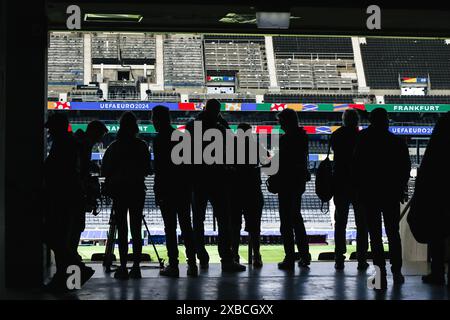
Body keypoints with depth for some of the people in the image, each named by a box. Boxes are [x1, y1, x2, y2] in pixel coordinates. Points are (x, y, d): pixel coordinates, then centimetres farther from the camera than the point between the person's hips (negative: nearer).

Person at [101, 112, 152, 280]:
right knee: (136, 229, 5)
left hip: (119, 191, -1)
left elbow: (105, 170, -2)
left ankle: (123, 267, -3)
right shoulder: (142, 146, -3)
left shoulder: (114, 147, -4)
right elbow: (147, 170, -1)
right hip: (137, 190, 1)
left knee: (122, 229, 2)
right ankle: (136, 266, 2)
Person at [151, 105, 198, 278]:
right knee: (186, 226, 10)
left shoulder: (159, 139, -9)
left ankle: (173, 265, -3)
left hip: (167, 189, -6)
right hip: (184, 188, 6)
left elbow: (159, 168, -14)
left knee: (170, 227, -3)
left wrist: (157, 190, -10)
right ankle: (192, 263, 8)